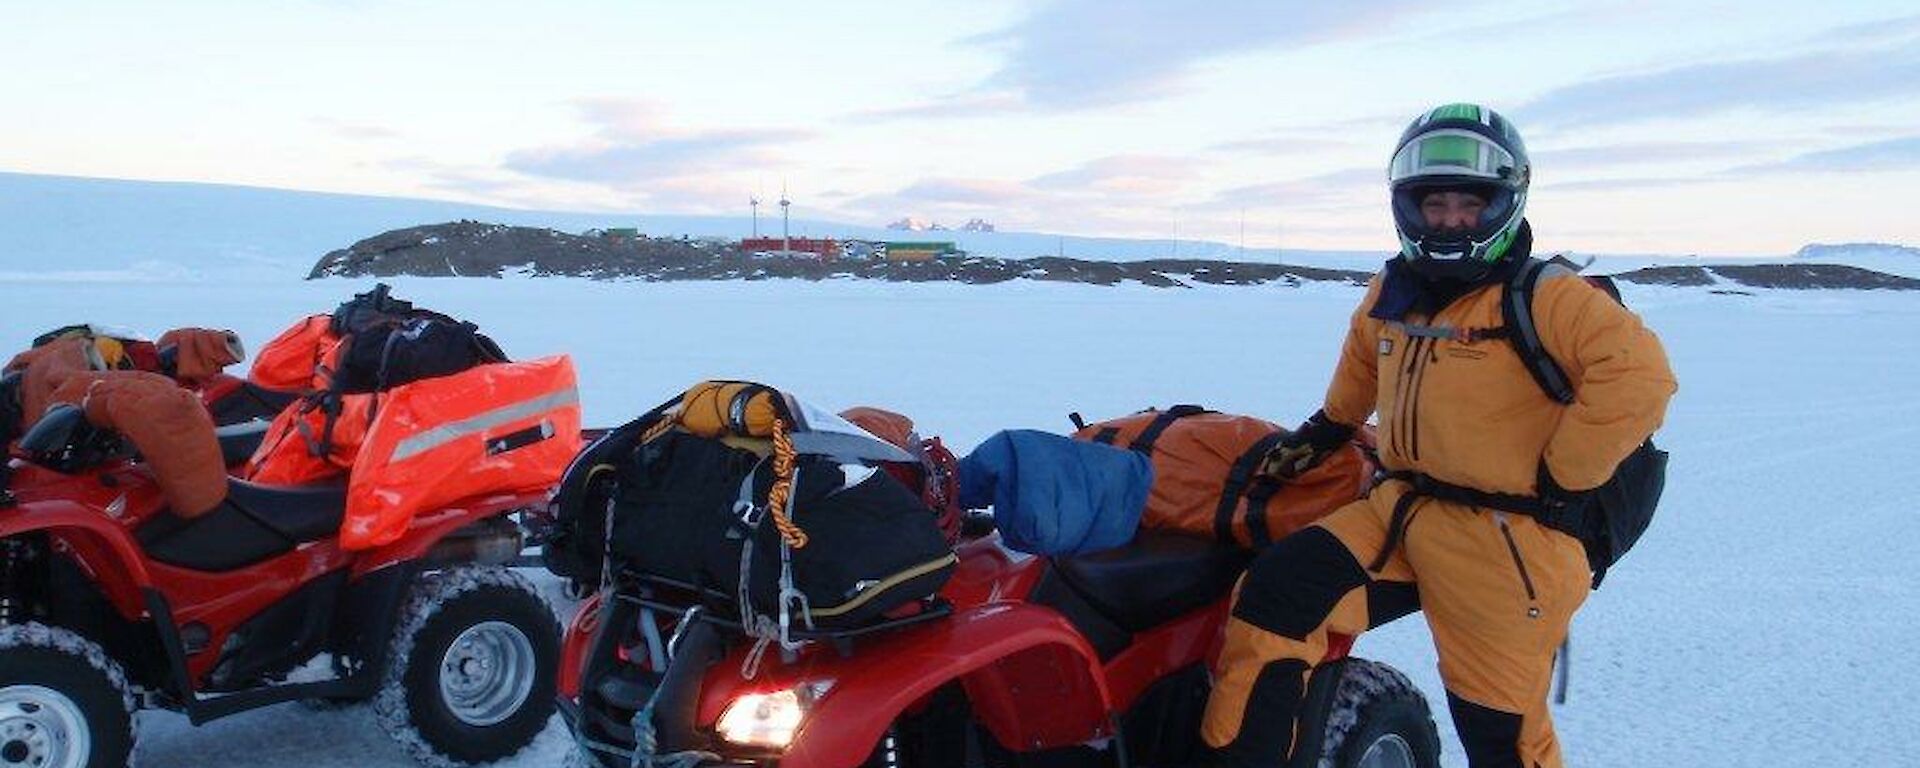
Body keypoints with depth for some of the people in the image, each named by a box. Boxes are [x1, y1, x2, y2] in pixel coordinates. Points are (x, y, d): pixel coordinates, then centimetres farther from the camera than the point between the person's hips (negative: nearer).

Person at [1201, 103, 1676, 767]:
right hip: (1401, 512, 6)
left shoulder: (1547, 300, -12)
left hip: (1505, 543, -6)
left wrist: (1561, 480, -20)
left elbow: (1639, 376, -24)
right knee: (1273, 596, -12)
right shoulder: (1390, 294, 11)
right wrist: (1327, 429, 29)